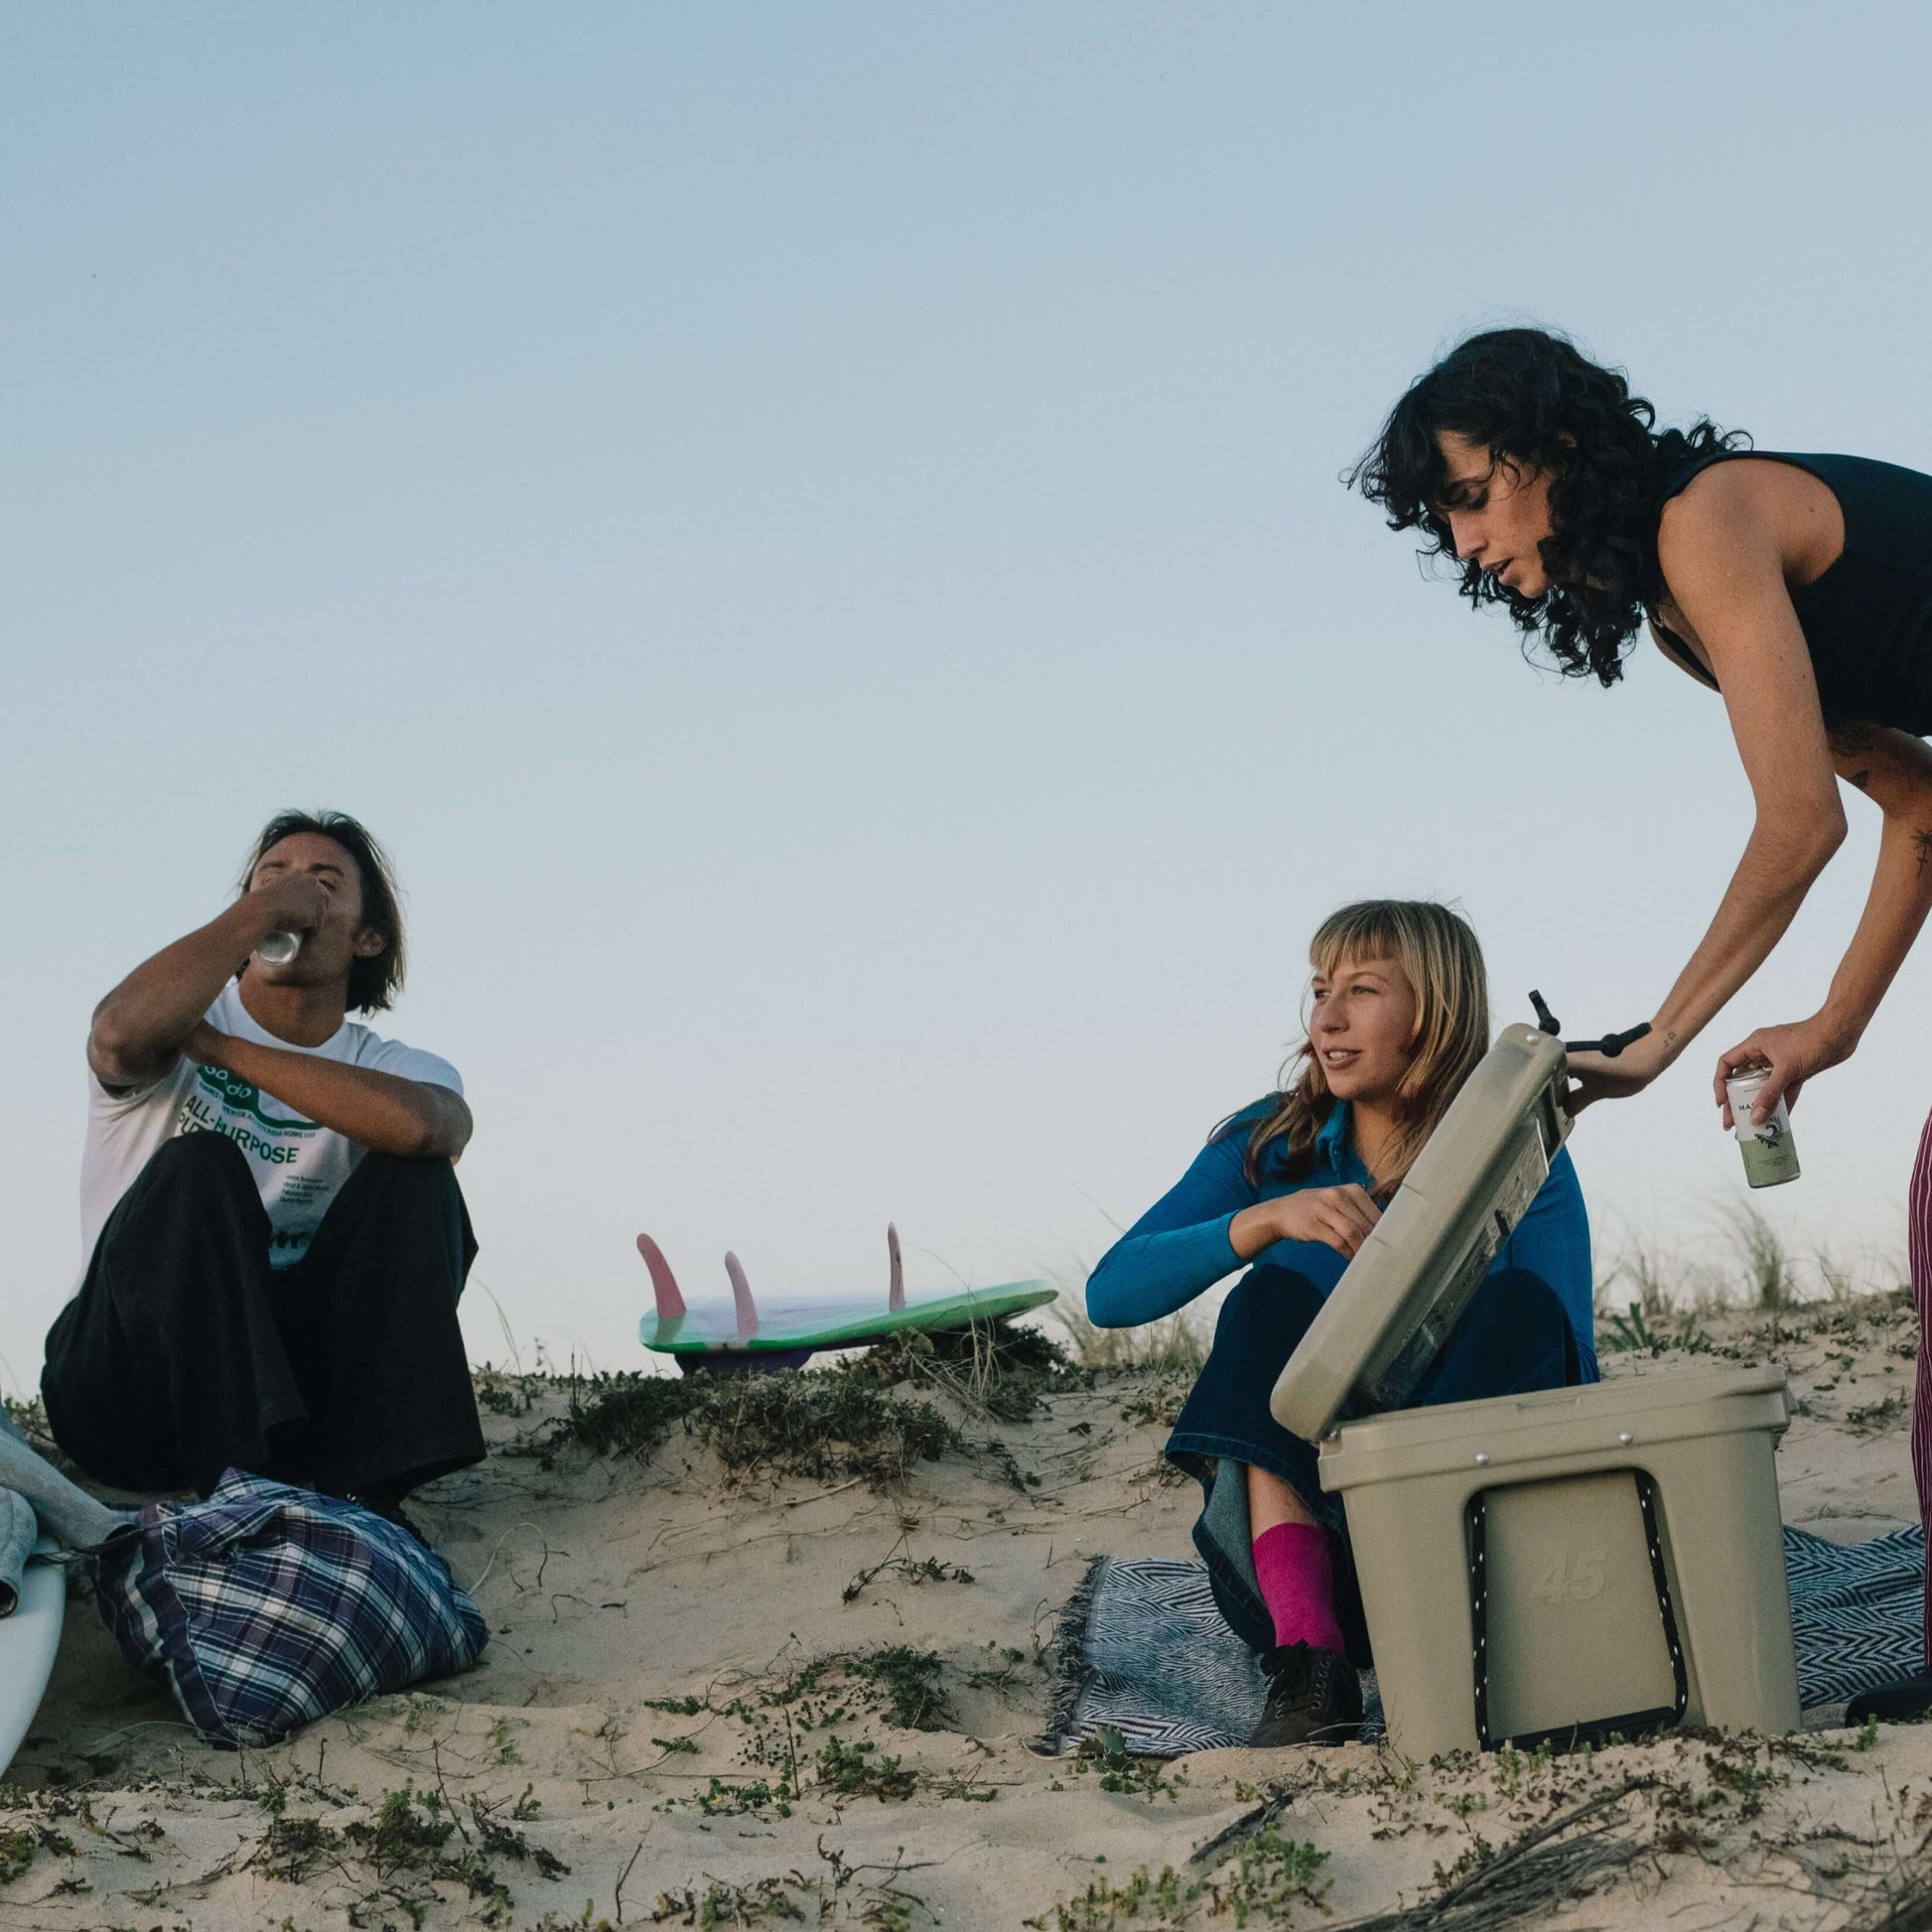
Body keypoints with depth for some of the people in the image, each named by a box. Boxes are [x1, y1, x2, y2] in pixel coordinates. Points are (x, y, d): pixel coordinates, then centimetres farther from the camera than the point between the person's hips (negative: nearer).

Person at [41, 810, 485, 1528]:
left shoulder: (396, 1066, 7)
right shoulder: (185, 1017, 3)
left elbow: (423, 1124, -22)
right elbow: (121, 1032, -26)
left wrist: (217, 1047, -15)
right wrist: (263, 907, -13)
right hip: (131, 1381, -2)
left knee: (414, 1174, -16)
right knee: (197, 1167, -26)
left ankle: (364, 1488, -27)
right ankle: (241, 1482, -37)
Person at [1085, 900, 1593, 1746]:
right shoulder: (1269, 1147, 5)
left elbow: (1572, 1372, -8)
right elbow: (1111, 1294, -8)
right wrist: (1269, 1218, -24)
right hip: (1300, 1529, 1)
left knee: (1523, 1302, -23)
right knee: (1275, 1295, -22)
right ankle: (1307, 1659, -39)